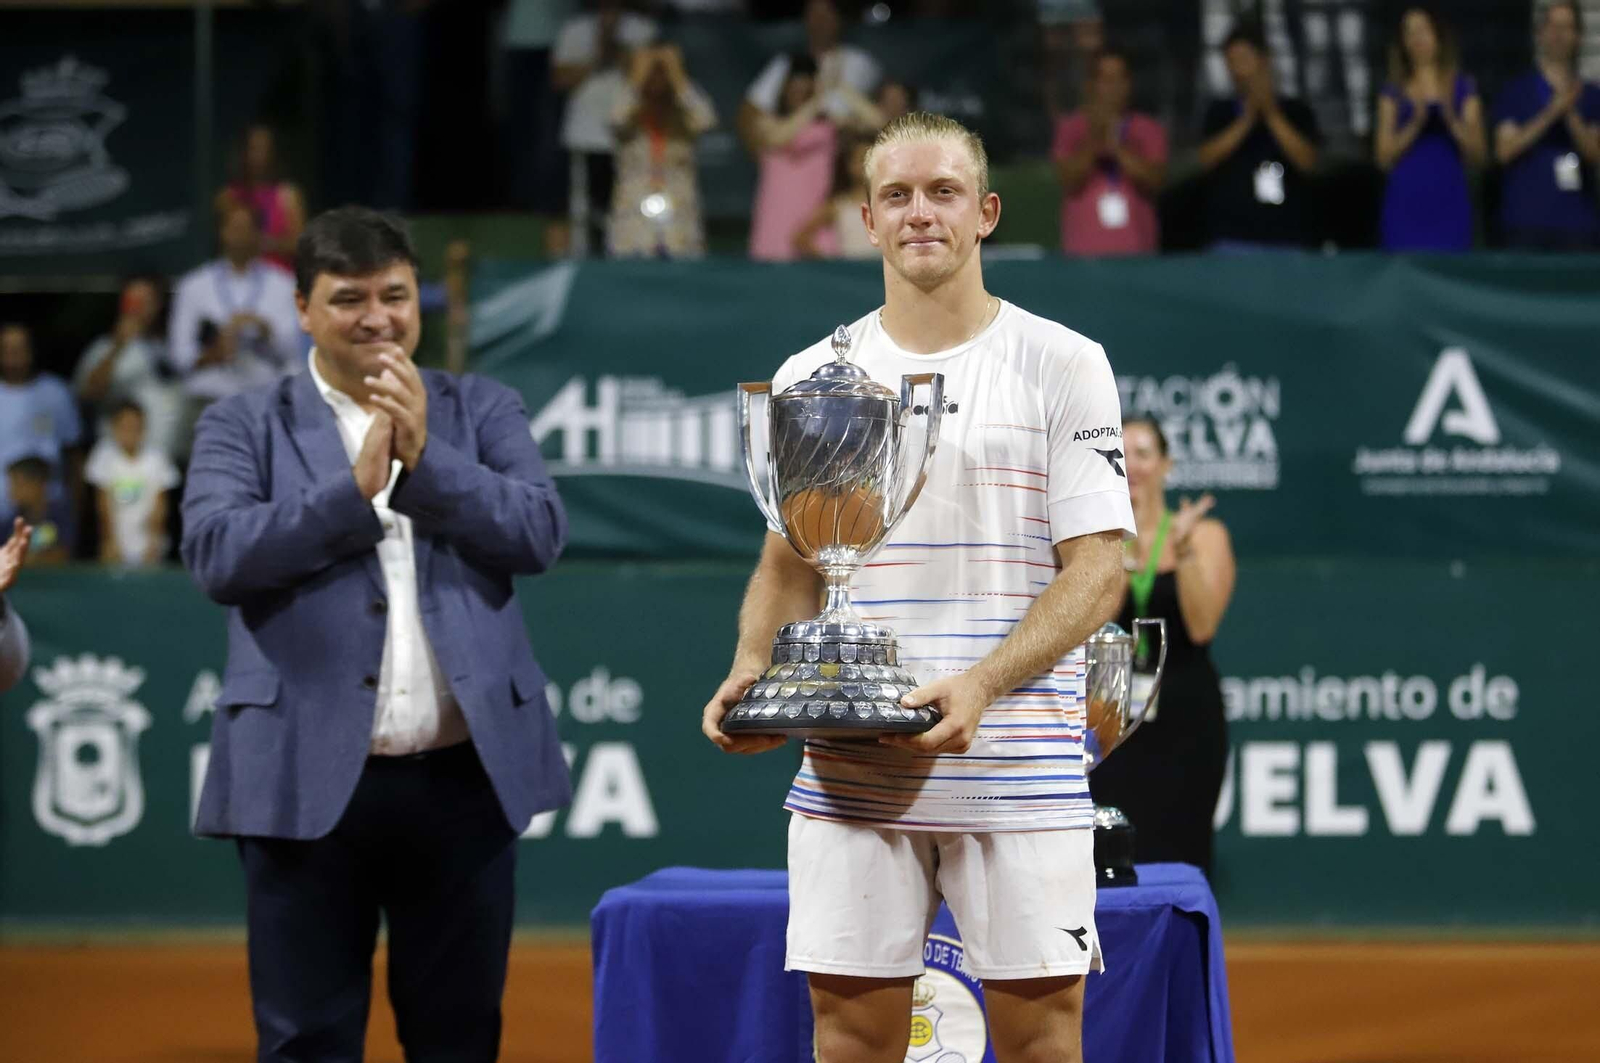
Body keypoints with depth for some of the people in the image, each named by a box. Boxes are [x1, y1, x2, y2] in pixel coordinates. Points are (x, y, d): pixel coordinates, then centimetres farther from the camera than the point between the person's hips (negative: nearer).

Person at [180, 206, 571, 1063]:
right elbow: (215, 554, -10)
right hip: (308, 782, -2)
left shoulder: (483, 412, 11)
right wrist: (356, 488, -14)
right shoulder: (244, 426, 5)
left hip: (465, 775, 2)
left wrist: (424, 461, -13)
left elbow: (540, 534, -3)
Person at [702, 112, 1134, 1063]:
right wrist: (753, 670, -3)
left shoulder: (1064, 365, 1)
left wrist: (980, 686, -18)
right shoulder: (812, 378, 12)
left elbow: (1099, 569, -4)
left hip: (1018, 767, -2)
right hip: (849, 772, 3)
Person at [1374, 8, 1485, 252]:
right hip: (1406, 204, 0)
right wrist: (1415, 123, -12)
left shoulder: (1463, 88, 9)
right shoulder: (1394, 92, 11)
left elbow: (1477, 157, 4)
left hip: (1449, 203, 0)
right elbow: (1384, 157, 2)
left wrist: (1452, 120, -12)